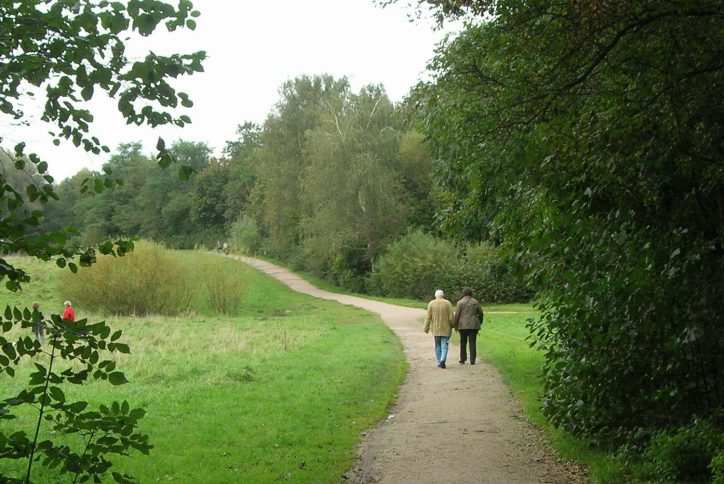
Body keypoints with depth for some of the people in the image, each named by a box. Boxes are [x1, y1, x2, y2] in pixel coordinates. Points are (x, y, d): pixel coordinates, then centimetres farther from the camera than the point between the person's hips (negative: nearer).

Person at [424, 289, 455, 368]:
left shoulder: (431, 304, -1)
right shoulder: (448, 303, -4)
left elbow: (428, 317, -1)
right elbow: (451, 317, -6)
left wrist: (426, 328, 4)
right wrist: (452, 326, 9)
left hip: (435, 329, 1)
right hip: (446, 329, -1)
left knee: (438, 346, 12)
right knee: (444, 345, 1)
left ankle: (439, 362, 14)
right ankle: (443, 360, -17)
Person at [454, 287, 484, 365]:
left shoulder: (460, 302, -3)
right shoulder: (476, 302, 3)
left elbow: (457, 315, -5)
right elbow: (480, 313, 6)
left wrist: (455, 325, 4)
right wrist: (480, 322, 21)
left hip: (463, 325, -1)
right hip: (474, 325, 1)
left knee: (463, 343, 8)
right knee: (472, 343, 3)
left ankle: (462, 360, 11)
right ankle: (472, 360, 0)